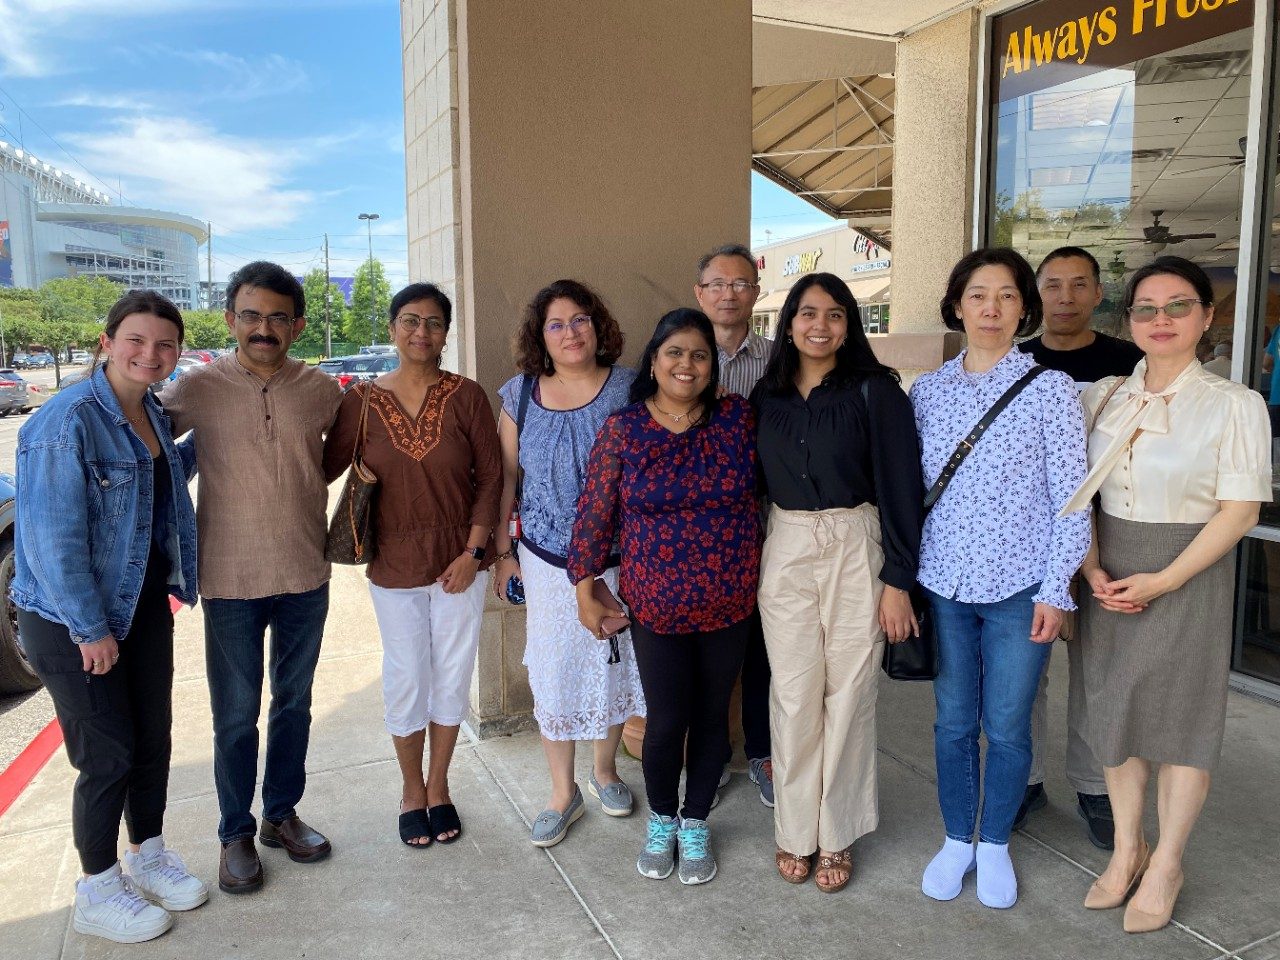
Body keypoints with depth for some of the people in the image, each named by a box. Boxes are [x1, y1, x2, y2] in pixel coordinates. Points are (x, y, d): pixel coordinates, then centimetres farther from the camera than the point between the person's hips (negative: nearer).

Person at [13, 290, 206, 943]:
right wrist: (90, 629, -17)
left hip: (144, 605, 7)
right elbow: (53, 538, -21)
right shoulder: (68, 420, -20)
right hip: (74, 620, -7)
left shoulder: (152, 415, 5)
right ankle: (97, 893, 25)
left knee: (153, 739, 15)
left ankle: (148, 855, 37)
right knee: (109, 756, 4)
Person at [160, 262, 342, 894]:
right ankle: (235, 833, 28)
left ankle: (282, 813, 35)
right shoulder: (199, 386, -6)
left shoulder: (322, 390, 0)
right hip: (231, 580, -2)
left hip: (306, 577, 3)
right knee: (235, 715, 8)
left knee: (294, 702, 16)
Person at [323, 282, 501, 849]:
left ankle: (438, 788, 33)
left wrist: (473, 552, -10)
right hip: (394, 568, 0)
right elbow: (326, 468, -2)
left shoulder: (466, 396, -6)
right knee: (406, 680, 11)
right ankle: (412, 791, 33)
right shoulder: (363, 402, -4)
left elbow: (490, 477, -5)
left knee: (451, 676, 12)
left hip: (459, 564, 0)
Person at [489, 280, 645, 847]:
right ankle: (563, 793, 27)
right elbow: (506, 475, 6)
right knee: (553, 671, 8)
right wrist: (502, 551, 6)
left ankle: (605, 769, 39)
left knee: (613, 662, 13)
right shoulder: (521, 393, 0)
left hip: (617, 557, -1)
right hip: (547, 558, 1)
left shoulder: (628, 388, -6)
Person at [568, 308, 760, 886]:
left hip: (729, 601, 2)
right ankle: (660, 820, 33)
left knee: (712, 714, 13)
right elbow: (595, 513, -2)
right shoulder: (622, 430, -6)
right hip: (657, 605, -1)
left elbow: (762, 491, 5)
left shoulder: (737, 418, -3)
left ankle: (695, 823, 35)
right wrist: (585, 590, 0)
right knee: (666, 720, 4)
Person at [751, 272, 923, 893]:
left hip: (857, 550, -2)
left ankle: (837, 834, 22)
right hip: (784, 552, 3)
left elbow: (901, 486, -7)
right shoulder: (766, 395, 6)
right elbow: (755, 482, 11)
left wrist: (898, 580, -10)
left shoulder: (875, 391, -5)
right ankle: (794, 829, 23)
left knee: (848, 693, 5)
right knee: (794, 695, 6)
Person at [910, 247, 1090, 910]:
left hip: (1018, 588, -2)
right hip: (943, 583, 2)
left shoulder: (1050, 389, -4)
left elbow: (1072, 497, -4)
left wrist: (1055, 590, -7)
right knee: (953, 722, 12)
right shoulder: (927, 390, 4)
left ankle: (995, 845, 32)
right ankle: (957, 840, 33)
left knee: (1007, 727, 9)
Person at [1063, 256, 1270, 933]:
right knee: (1114, 710, 11)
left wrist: (1163, 580, -17)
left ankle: (1165, 865, 25)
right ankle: (1126, 849, 30)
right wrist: (1092, 570, -7)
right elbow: (1079, 493, 5)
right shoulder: (1103, 398, 4)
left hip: (1187, 575, -4)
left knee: (1180, 716, 7)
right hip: (1109, 576, 4)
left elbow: (1239, 510, -10)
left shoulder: (1234, 405, -8)